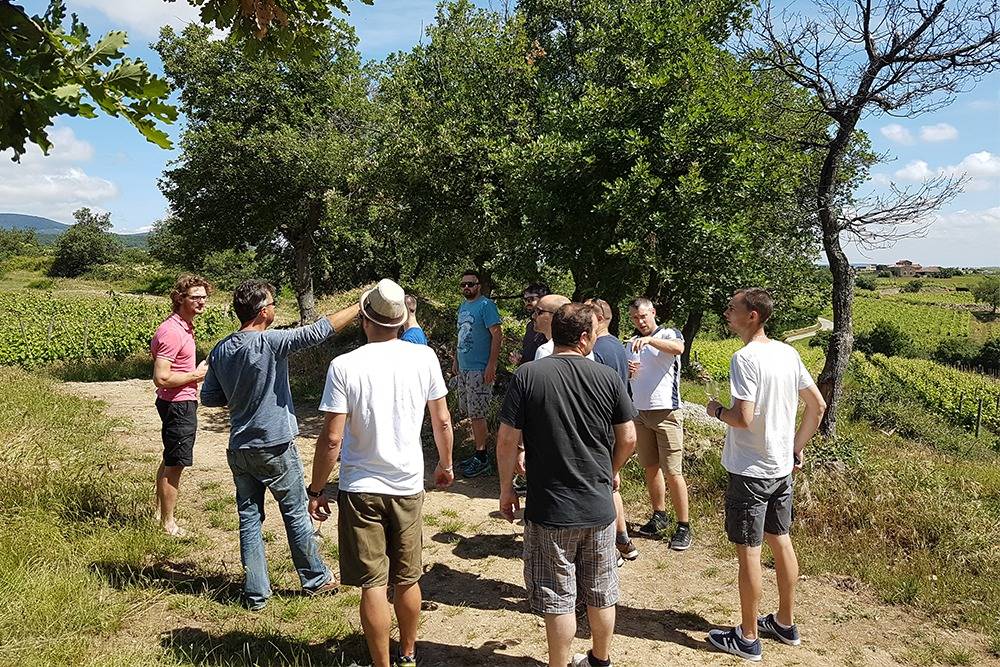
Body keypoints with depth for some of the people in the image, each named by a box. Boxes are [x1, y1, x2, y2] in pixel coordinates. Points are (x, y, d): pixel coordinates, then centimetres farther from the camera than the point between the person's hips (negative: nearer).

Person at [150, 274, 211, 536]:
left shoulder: (184, 326, 8)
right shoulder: (172, 331, -23)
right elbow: (161, 378, -28)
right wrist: (195, 375, -17)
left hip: (181, 402, 10)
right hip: (179, 405, -10)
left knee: (169, 461, 21)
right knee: (175, 465, 1)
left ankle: (160, 512, 35)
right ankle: (168, 524, 14)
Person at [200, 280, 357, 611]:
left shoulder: (220, 350, 1)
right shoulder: (270, 342, -19)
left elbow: (209, 398, 7)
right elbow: (318, 331, -22)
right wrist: (361, 306, -17)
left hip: (239, 450, 5)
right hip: (275, 448, -5)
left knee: (249, 519, 12)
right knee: (297, 514, 10)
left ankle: (255, 592, 19)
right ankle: (316, 579, 25)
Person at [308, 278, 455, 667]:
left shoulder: (344, 366, -14)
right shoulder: (424, 358, -6)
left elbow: (331, 438, -14)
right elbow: (442, 421, 1)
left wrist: (316, 490, 0)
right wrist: (445, 464, 18)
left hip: (360, 488, -3)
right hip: (409, 485, 3)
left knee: (373, 584, 8)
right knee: (407, 580, 18)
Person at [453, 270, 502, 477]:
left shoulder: (486, 305, -11)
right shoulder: (463, 307, 15)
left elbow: (496, 335, -17)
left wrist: (492, 364, -22)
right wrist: (455, 360, 21)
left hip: (479, 369, -9)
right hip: (464, 368, 9)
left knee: (477, 413, -6)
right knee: (471, 412, 13)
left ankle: (482, 459, 3)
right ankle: (479, 453, 23)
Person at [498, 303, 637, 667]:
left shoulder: (527, 375, -12)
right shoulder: (608, 378, -6)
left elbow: (507, 440, -12)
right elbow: (628, 439, 1)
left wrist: (506, 489, 2)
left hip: (549, 512, -3)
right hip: (599, 507, 3)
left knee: (558, 601, 10)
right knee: (601, 595, 21)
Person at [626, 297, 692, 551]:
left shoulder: (669, 334, -3)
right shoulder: (631, 344, 13)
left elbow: (678, 349, -27)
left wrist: (649, 339, -40)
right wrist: (627, 372, -5)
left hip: (666, 412, -6)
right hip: (640, 413, 6)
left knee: (673, 472, -4)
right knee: (650, 468, 13)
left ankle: (683, 526, 5)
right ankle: (659, 517, 27)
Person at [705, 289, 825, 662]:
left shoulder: (745, 358, -20)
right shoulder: (788, 353, 4)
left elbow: (743, 419, -26)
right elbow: (818, 406, 9)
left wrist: (716, 410, -6)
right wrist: (797, 448, 16)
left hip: (750, 471, -8)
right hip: (782, 467, 8)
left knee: (748, 552, 4)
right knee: (781, 542, 19)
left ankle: (748, 638, 17)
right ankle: (785, 624, 34)